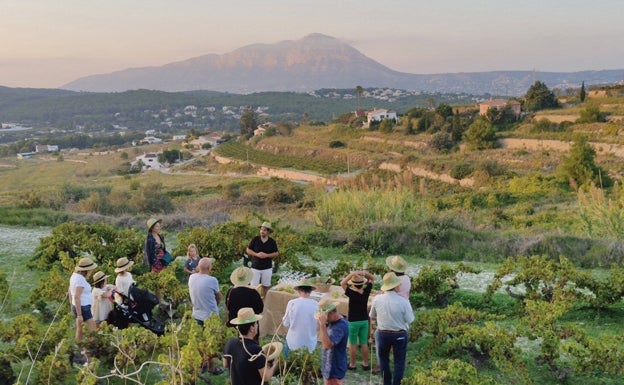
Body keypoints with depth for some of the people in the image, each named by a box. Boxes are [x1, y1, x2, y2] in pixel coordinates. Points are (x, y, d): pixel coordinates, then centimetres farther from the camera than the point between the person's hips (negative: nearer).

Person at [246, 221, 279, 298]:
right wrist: (256, 254, -15)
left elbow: (276, 253, 2)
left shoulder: (272, 242, -2)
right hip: (255, 267, -1)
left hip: (267, 268, 1)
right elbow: (248, 250, 2)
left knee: (266, 286, 9)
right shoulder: (255, 239, -3)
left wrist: (266, 255, -15)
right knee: (253, 286, -2)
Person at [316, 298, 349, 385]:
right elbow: (322, 338, 10)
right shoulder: (333, 321, 5)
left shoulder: (340, 326, -26)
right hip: (329, 366, 10)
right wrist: (320, 323, -3)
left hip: (334, 369, -10)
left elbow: (327, 345, -36)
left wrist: (322, 324, -38)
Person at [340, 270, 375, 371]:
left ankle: (352, 364, 15)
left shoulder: (352, 294, -21)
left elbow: (342, 283, -19)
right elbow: (372, 279, 3)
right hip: (364, 321, 4)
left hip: (353, 321, -4)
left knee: (353, 344, 7)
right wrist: (364, 273, -13)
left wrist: (352, 274, -24)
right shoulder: (366, 292, -9)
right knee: (364, 343, 13)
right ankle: (366, 364, 20)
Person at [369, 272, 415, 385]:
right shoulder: (403, 301, -21)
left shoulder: (377, 299, -12)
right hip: (400, 335, -2)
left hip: (382, 334, 2)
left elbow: (372, 316, 3)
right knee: (399, 361, 13)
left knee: (383, 359, 21)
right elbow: (410, 320, -12)